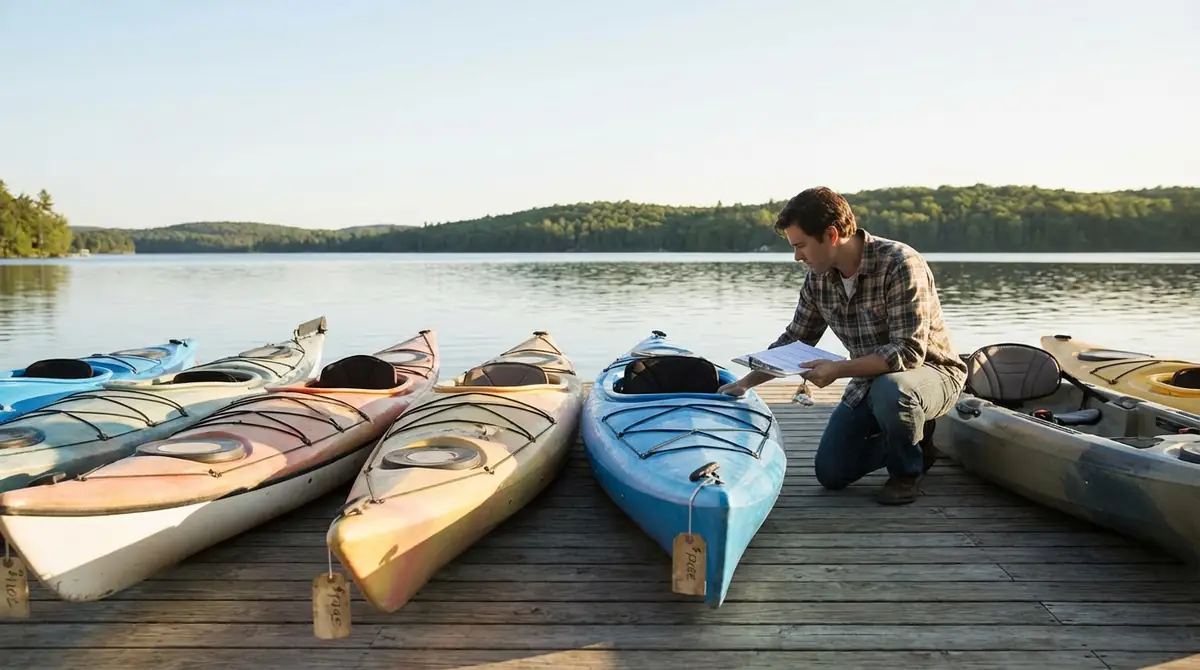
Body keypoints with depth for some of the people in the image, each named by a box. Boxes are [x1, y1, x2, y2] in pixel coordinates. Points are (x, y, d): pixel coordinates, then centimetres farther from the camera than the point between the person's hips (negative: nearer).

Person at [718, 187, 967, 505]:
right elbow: (794, 341, 7)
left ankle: (907, 472, -8)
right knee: (831, 472, -3)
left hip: (931, 372, -6)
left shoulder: (899, 264, -26)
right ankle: (912, 438, 21)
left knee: (889, 390, -40)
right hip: (869, 380, 6)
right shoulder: (818, 279, -5)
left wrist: (838, 369, -37)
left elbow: (909, 351, -32)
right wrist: (745, 383, 1)